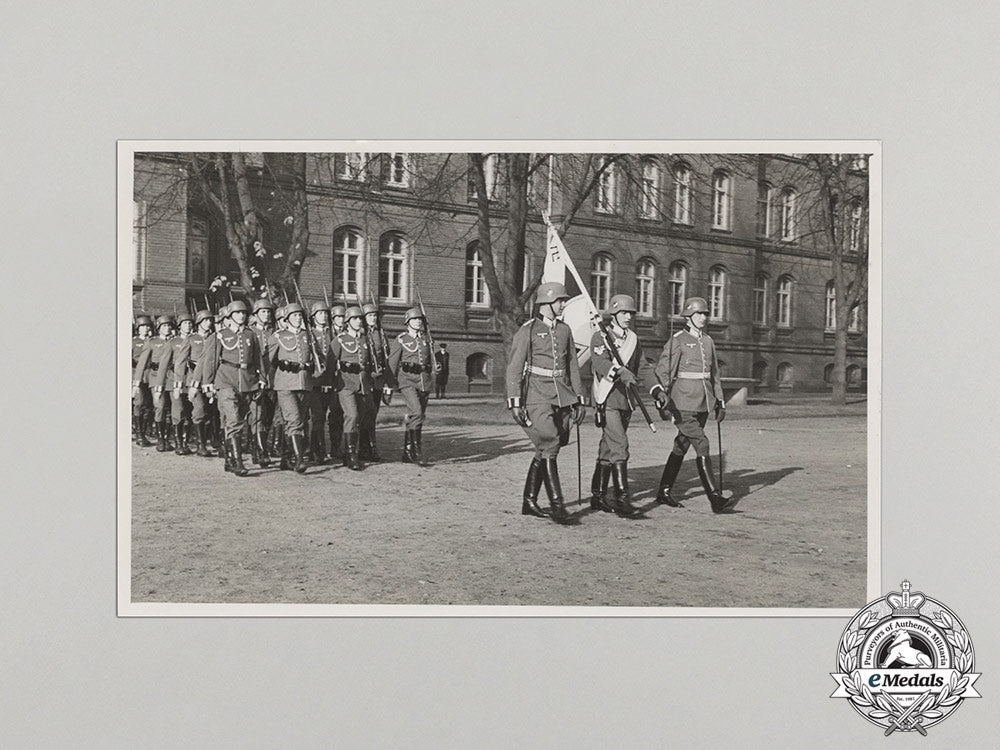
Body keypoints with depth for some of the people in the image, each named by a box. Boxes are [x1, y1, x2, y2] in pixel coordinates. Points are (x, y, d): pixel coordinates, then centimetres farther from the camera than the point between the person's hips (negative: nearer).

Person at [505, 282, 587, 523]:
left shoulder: (565, 330, 13)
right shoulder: (527, 331, -4)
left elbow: (573, 367, 18)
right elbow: (514, 367, -6)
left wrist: (579, 399, 15)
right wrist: (514, 402, -12)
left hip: (562, 398, 6)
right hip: (537, 397, -6)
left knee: (544, 451, 9)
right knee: (549, 448, -13)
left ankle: (529, 501, 18)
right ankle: (556, 504, -11)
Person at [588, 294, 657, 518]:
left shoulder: (634, 340, 15)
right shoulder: (601, 337, -6)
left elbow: (643, 368, 12)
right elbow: (600, 362, -24)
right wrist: (620, 372, -42)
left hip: (626, 400, 7)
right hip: (607, 399, -7)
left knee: (608, 447, 13)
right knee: (619, 446, -15)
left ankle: (598, 496, 22)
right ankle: (622, 499, -15)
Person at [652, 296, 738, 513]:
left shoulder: (708, 341, 14)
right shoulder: (678, 340, -6)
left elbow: (714, 373, 20)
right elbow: (662, 369, -12)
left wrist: (720, 402, 17)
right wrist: (661, 392, -29)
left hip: (704, 401, 7)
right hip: (683, 401, -7)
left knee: (682, 445, 12)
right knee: (701, 445, -13)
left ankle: (664, 492, 23)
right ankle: (715, 499, -14)